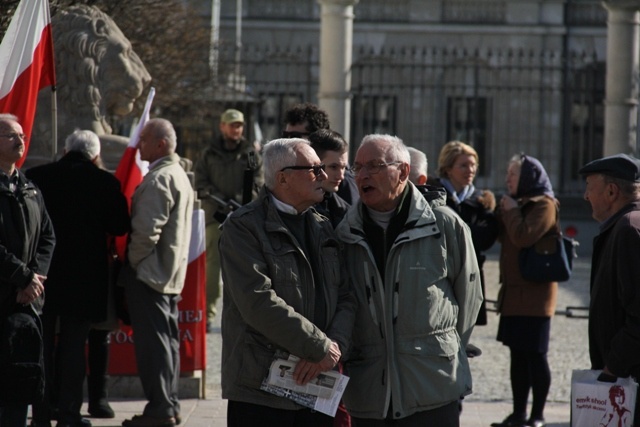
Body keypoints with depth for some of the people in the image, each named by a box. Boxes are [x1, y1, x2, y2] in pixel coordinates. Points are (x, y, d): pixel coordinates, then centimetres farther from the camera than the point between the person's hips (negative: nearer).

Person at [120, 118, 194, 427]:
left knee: (152, 340, -8)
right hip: (172, 272, 10)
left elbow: (147, 229, -25)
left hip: (150, 272, -10)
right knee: (167, 338, 13)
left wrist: (132, 261, -11)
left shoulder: (159, 179, -18)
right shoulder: (179, 175, 16)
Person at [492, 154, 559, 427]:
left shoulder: (544, 205, -11)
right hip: (514, 292, 9)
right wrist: (498, 213, 4)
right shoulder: (520, 203, 17)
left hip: (534, 293, -9)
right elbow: (503, 236, 19)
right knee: (517, 354, 11)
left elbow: (523, 237, -24)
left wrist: (510, 210, -11)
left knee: (535, 354, -4)